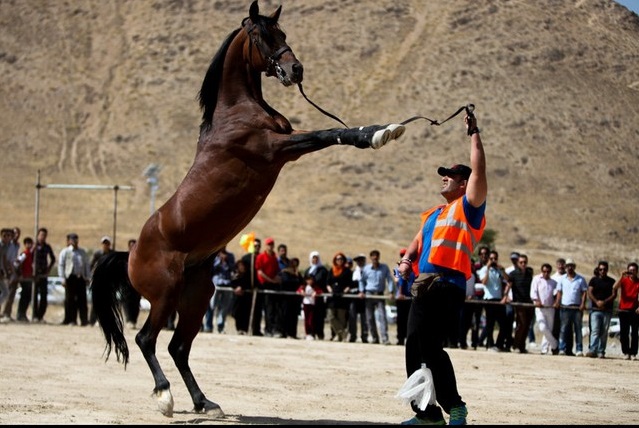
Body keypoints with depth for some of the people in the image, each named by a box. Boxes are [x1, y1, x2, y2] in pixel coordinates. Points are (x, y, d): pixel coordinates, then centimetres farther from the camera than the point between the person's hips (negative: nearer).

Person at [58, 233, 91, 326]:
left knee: (82, 299, 0)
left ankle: (84, 320, 1)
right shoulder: (65, 252, 4)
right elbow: (61, 265, 2)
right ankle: (71, 320, 5)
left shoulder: (82, 252, 16)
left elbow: (87, 264, 19)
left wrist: (87, 276, 10)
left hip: (81, 277, 3)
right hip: (70, 277, -3)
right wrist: (63, 278, -5)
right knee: (70, 299, 0)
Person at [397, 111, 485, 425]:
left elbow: (478, 170, -8)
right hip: (424, 285, 9)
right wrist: (407, 261, 3)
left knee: (429, 346, -18)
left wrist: (474, 133, -3)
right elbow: (417, 243, 25)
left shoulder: (468, 208, 2)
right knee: (415, 347, 7)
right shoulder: (432, 214, 26)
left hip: (446, 285, -9)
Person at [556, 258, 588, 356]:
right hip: (565, 307, 1)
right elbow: (559, 292, 10)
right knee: (564, 328, -2)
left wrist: (583, 304, -8)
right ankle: (562, 349, -1)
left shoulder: (581, 279, 6)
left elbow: (584, 292, 4)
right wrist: (557, 303, -4)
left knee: (578, 329, 1)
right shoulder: (562, 279, 10)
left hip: (577, 307, -1)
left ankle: (579, 350, 2)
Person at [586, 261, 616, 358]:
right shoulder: (593, 280, 10)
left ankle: (601, 352, 6)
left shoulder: (611, 281, 10)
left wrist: (604, 302, -13)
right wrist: (597, 302, -15)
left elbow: (614, 294, 2)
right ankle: (592, 350, -20)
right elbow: (589, 293, 1)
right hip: (595, 310, -1)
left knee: (604, 332, 2)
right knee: (595, 330, -12)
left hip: (607, 310, 1)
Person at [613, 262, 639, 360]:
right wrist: (622, 276, -19)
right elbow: (615, 287, -13)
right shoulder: (624, 280, 4)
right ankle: (626, 353, 5)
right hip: (624, 310, 0)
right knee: (624, 333, 1)